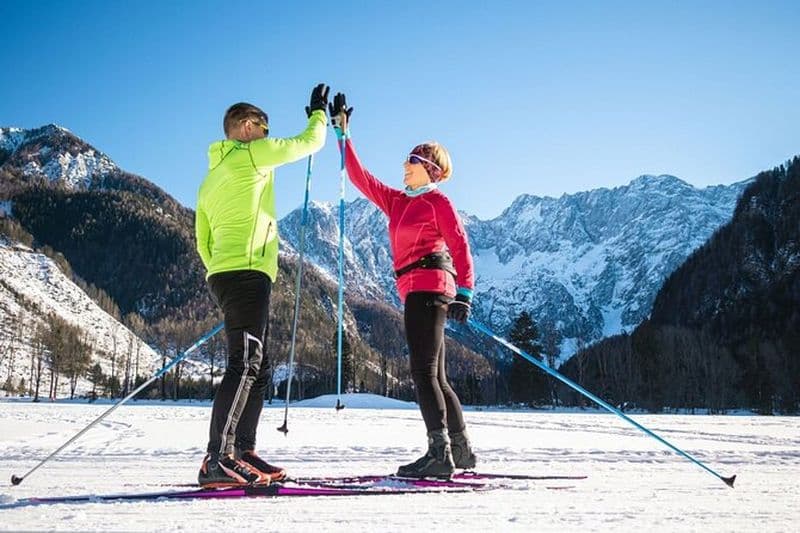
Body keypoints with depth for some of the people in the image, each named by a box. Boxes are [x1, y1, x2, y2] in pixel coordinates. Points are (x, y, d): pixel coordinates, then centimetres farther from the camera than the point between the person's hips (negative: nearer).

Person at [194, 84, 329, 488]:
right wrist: (318, 112, 25)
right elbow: (309, 143, 8)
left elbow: (203, 242, 23)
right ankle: (217, 460, -21)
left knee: (256, 367, 11)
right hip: (247, 273, -10)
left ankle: (243, 454, 12)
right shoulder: (252, 154, 0)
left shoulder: (211, 178, 25)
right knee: (244, 365, -16)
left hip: (223, 276, 10)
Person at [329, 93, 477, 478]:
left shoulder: (437, 201, -1)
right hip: (416, 292, 8)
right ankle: (461, 450, 18)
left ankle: (439, 453, -16)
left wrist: (464, 293, -19)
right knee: (435, 376, 10)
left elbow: (460, 245, -9)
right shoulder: (396, 201, 21)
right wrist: (342, 133, 22)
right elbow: (359, 177, 23)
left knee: (423, 371, -14)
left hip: (427, 289, -8)